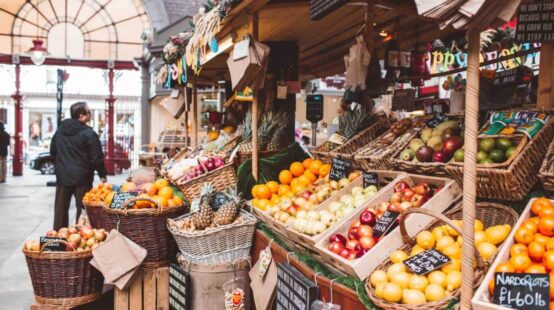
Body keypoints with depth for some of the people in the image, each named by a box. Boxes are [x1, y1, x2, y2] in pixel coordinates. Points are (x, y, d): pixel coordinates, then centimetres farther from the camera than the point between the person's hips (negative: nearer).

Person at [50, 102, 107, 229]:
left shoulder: (60, 130, 7)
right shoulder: (89, 133, -13)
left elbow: (53, 151, 17)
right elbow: (96, 157, -14)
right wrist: (103, 174, -2)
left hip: (62, 176, 6)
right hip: (82, 177, -5)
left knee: (60, 209, 12)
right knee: (82, 209, 3)